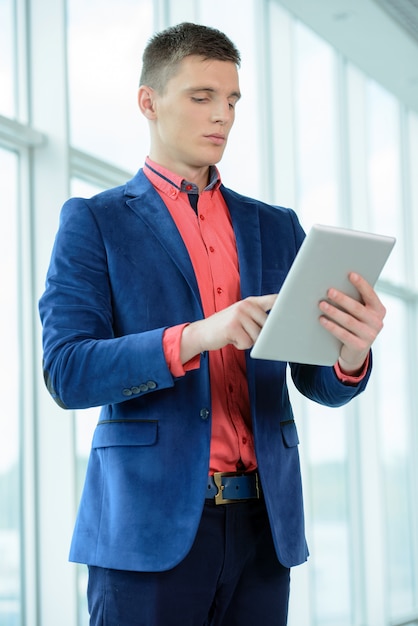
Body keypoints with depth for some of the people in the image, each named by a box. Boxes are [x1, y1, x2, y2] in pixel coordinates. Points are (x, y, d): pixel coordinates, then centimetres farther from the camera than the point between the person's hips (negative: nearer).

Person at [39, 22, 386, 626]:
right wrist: (196, 336, -23)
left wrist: (352, 353, -15)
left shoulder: (277, 228, 15)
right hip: (149, 525, -4)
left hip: (262, 528, 4)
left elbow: (319, 383, 10)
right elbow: (67, 373, -8)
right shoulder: (95, 221, 4)